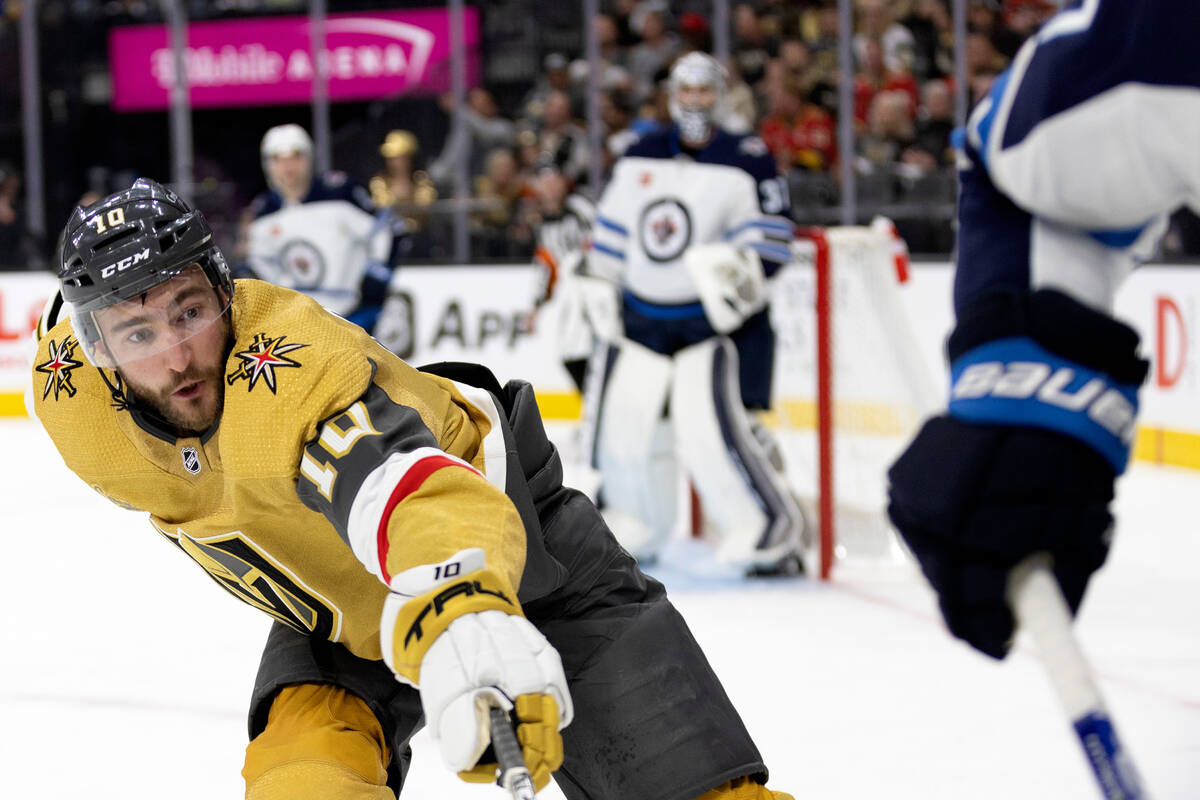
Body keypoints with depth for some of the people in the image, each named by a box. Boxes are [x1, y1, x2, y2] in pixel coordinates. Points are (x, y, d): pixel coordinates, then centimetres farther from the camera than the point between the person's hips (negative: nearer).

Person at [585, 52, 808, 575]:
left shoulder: (747, 160, -6)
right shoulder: (640, 158, 9)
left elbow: (771, 239, -9)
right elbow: (611, 233, 16)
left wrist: (740, 270, -25)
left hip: (716, 317, -6)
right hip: (643, 315, 6)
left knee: (711, 427, -18)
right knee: (622, 421, 6)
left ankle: (771, 529, -8)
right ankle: (634, 526, 27)